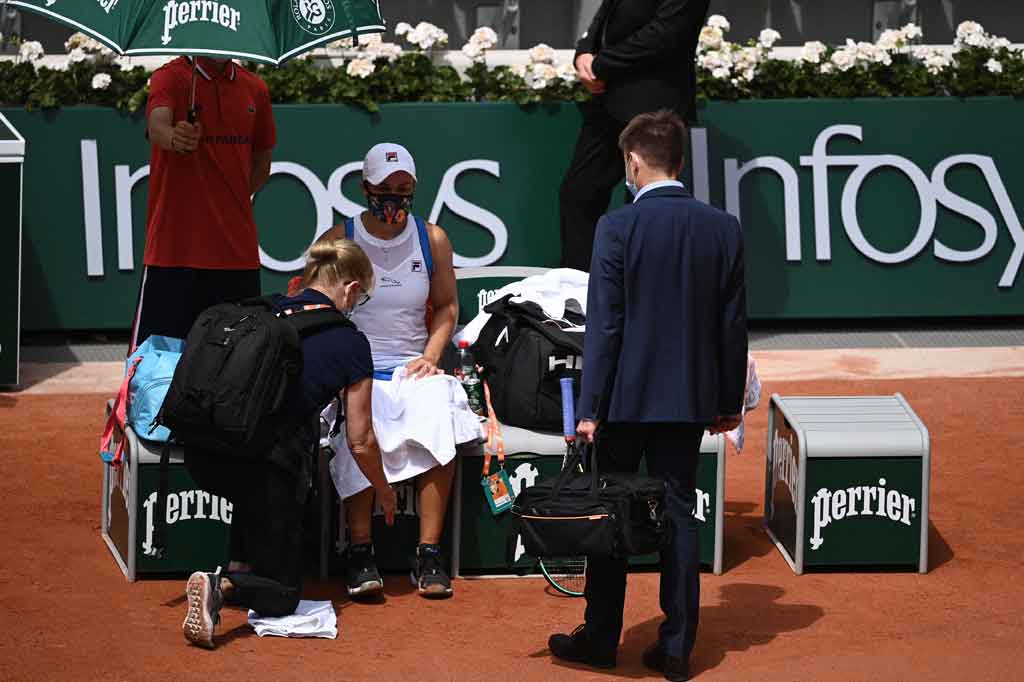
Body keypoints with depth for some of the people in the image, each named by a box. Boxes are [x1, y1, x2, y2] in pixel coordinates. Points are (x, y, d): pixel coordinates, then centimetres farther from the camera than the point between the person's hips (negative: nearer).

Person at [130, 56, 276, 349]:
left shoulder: (255, 89, 11)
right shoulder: (170, 77, -4)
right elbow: (157, 125, -26)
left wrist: (234, 202, 11)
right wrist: (174, 138, -48)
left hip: (238, 250, 5)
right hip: (175, 247, -5)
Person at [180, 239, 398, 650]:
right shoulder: (349, 342, 2)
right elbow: (360, 442, 7)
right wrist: (384, 492, 26)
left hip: (202, 457, 5)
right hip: (264, 468, -5)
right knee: (280, 595, 11)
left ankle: (239, 568, 24)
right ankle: (224, 587, -20)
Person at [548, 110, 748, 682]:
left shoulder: (619, 227, -12)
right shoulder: (724, 228, 0)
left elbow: (604, 325, -13)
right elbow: (734, 325, 3)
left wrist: (589, 408, -10)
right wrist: (730, 401, 12)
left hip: (627, 397, -3)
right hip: (689, 398, 3)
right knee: (678, 515, 9)